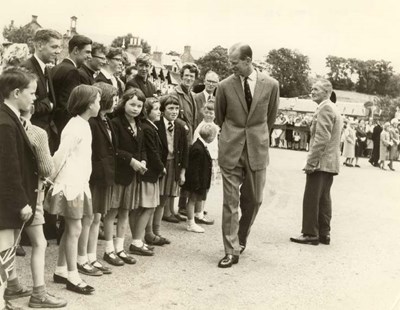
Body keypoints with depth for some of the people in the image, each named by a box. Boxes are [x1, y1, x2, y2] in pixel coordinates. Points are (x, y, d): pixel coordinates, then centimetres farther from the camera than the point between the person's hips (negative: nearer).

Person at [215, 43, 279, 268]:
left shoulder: (271, 85, -3)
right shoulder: (225, 86, -3)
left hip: (257, 148, 1)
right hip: (231, 149, -1)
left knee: (254, 199, 10)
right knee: (231, 200, -1)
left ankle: (241, 238, 34)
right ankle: (232, 251, 7)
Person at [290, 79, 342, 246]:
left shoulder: (324, 108, -14)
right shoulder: (333, 108, 19)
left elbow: (322, 138, -22)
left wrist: (311, 161, -20)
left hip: (321, 162, -10)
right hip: (330, 163, 10)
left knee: (311, 199, -4)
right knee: (323, 199, 12)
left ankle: (310, 234, 1)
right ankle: (324, 233, 17)